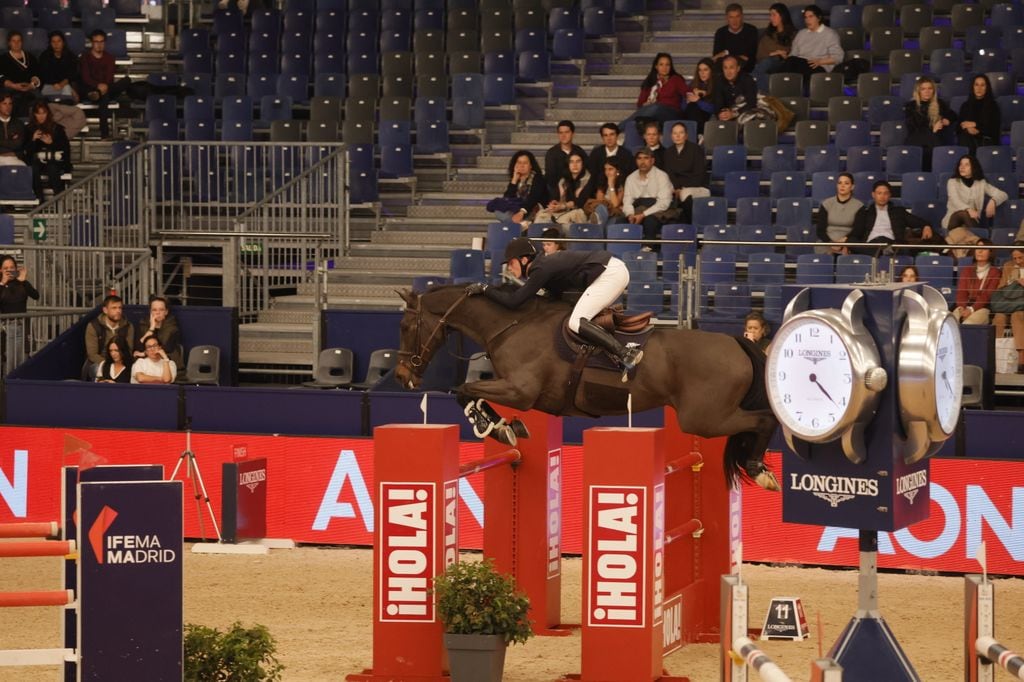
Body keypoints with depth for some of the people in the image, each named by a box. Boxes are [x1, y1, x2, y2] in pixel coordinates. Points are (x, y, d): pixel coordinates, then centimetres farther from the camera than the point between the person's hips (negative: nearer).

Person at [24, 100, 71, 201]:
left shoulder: (57, 128, 10)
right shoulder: (29, 129, 14)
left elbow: (66, 147, 4)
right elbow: (26, 150, 8)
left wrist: (51, 143, -10)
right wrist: (33, 140, -10)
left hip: (55, 161, -1)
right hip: (37, 161, 1)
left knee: (52, 169, -35)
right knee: (34, 169, -33)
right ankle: (40, 199, -35)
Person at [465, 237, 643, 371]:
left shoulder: (541, 270, -12)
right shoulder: (544, 264, 16)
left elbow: (513, 301, -16)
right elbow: (555, 295, 26)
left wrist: (484, 289, -5)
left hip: (610, 274, -10)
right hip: (615, 269, 10)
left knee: (576, 323, -16)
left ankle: (626, 354, -24)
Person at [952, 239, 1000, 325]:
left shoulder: (995, 272, 6)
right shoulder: (966, 270, 21)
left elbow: (987, 295, -5)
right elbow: (961, 291, 9)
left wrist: (972, 309, -18)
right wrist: (962, 307, -13)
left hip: (983, 308, -3)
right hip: (965, 306, 3)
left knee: (967, 324, -35)